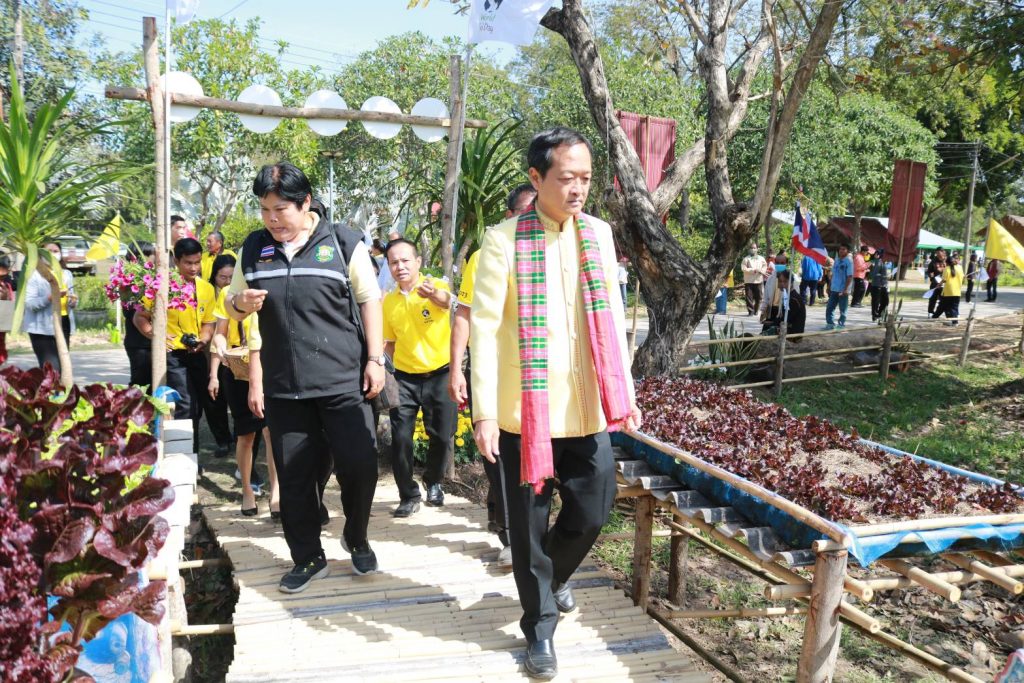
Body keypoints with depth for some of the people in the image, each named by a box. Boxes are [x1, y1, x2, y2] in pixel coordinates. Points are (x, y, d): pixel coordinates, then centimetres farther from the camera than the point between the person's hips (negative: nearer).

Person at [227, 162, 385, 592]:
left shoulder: (342, 242, -1)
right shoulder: (253, 248, 9)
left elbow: (369, 301, 2)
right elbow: (231, 305, 18)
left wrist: (375, 358, -4)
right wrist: (241, 303, -7)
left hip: (344, 381, -3)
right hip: (283, 386, 3)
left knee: (360, 466, -2)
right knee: (294, 476, 8)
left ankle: (357, 539, 26)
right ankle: (308, 559, 26)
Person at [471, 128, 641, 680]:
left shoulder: (599, 234, 6)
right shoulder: (504, 240, -9)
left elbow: (613, 318, 11)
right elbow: (484, 328, -11)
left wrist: (625, 393, 10)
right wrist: (484, 411, -15)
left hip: (588, 407, 4)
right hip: (525, 411, -4)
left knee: (593, 510, 12)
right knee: (530, 525, 8)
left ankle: (555, 574, 44)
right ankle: (540, 628, 29)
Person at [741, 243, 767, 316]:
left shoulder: (761, 258, 12)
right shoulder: (746, 258, 2)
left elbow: (765, 266, 10)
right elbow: (743, 268, -8)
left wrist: (761, 271, -11)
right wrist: (753, 270, -14)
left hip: (759, 280, 2)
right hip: (749, 281, -2)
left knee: (758, 297, 4)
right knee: (749, 297, -6)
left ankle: (756, 311, 18)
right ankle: (751, 311, -2)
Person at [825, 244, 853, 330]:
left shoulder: (849, 261, -9)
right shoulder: (836, 260, 10)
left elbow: (850, 276, -14)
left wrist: (846, 289, -19)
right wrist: (829, 286, 14)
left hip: (843, 290, -6)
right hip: (834, 289, 6)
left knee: (842, 310, 4)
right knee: (829, 308, 7)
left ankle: (842, 324, 13)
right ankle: (830, 323, 16)